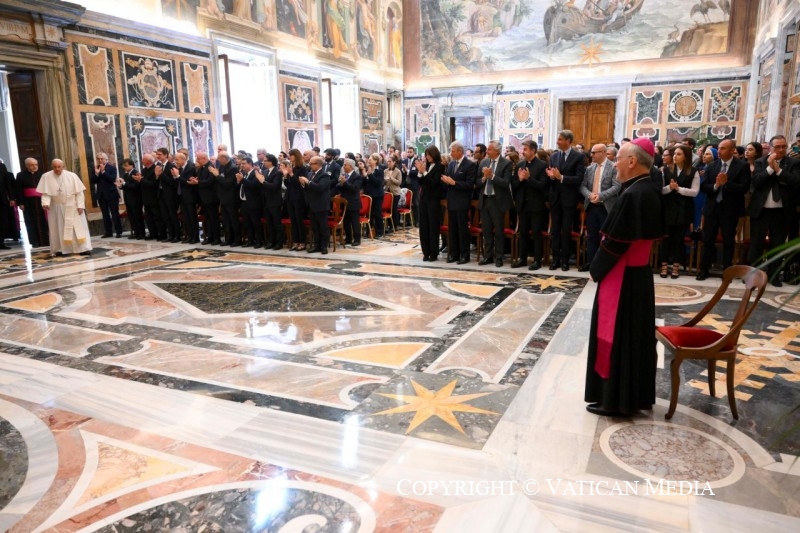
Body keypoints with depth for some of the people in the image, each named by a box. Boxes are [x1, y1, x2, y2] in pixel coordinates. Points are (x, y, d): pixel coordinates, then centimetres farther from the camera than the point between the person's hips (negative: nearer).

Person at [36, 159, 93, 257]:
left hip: (72, 206, -2)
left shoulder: (72, 176, -8)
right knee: (58, 229, 8)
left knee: (78, 227, -4)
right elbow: (45, 193, -6)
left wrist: (80, 205, -12)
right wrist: (45, 203, -23)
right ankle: (60, 249, 16)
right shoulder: (46, 177, -5)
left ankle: (84, 248, -3)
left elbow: (79, 192, -7)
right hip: (56, 207, 2)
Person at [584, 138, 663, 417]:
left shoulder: (632, 195, -22)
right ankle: (635, 395, 29)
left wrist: (596, 268, -7)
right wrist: (600, 266, 12)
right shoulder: (650, 192, 8)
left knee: (616, 335, 1)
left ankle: (615, 399, 12)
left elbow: (615, 242, -22)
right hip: (639, 274, 10)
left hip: (622, 277, -10)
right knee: (635, 334, 17)